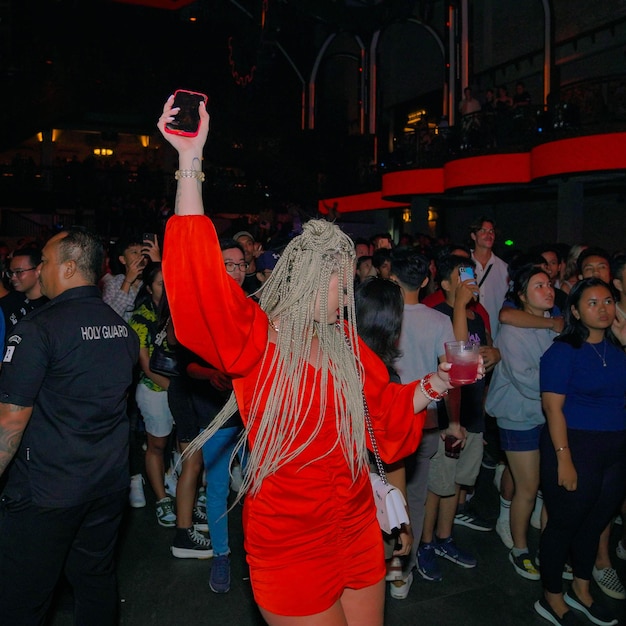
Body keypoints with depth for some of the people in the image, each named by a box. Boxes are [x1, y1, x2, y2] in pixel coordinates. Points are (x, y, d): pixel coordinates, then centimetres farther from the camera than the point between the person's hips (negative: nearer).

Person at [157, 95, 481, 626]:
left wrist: (436, 383, 0)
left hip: (357, 527, 6)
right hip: (291, 541, -6)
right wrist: (191, 160, -34)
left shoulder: (345, 343, 5)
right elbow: (201, 280, -31)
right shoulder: (256, 337, -14)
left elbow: (387, 407, 16)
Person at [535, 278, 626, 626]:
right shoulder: (563, 350, -11)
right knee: (565, 523, 6)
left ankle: (581, 591, 40)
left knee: (596, 522, 19)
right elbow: (553, 406, -15)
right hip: (577, 448, -6)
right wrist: (564, 459, -19)